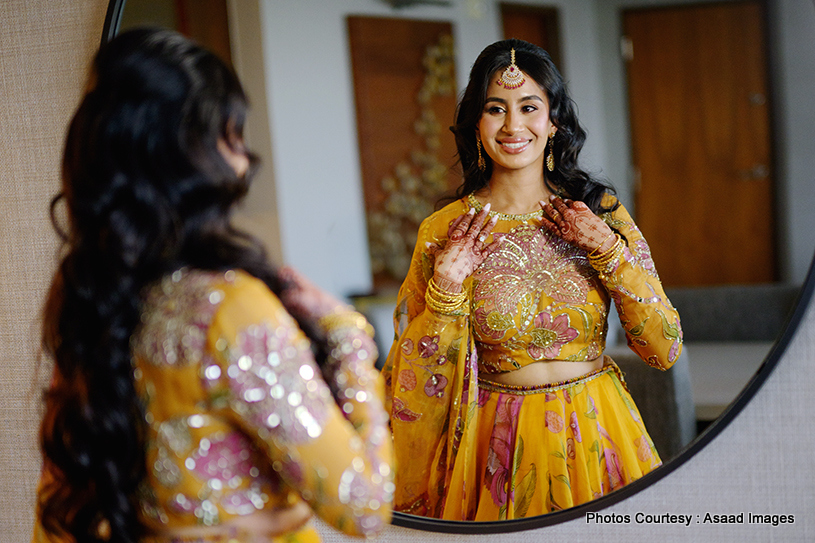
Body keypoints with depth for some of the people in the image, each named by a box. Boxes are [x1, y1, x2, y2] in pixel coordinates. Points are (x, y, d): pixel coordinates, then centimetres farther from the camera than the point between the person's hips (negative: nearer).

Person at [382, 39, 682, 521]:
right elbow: (420, 381, -4)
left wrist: (607, 249, -15)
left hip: (597, 436, 1)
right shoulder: (443, 232, -6)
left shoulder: (603, 212, -3)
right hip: (497, 449, -1)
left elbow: (666, 349, -7)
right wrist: (446, 288, -18)